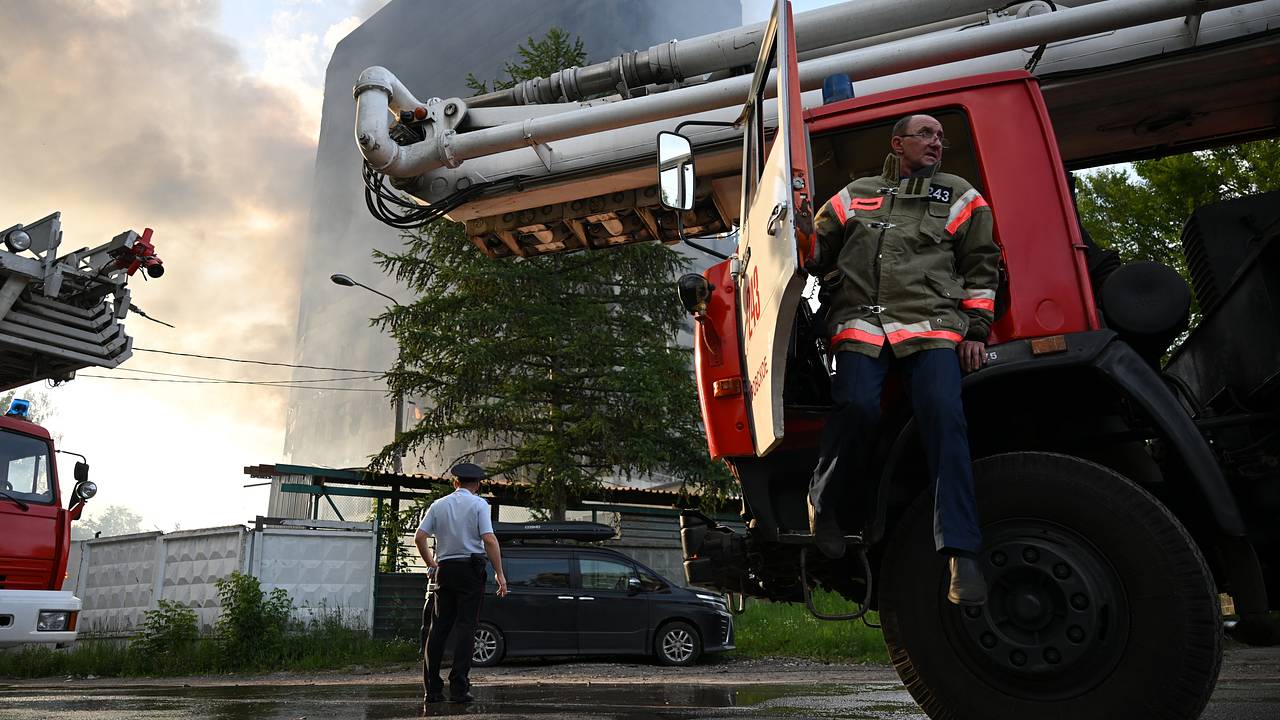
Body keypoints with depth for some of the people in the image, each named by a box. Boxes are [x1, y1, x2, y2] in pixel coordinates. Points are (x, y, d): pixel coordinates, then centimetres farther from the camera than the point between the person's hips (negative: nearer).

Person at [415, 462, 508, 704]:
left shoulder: (438, 505, 9)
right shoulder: (478, 504, -2)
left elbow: (419, 537, 4)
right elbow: (489, 540, -12)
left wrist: (431, 564, 18)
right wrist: (500, 574, -10)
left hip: (444, 569, 4)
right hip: (470, 568, -4)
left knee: (439, 627, 8)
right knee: (465, 627, -2)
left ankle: (432, 688, 9)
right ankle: (458, 688, -5)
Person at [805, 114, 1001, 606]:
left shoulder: (958, 197, 23)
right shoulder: (854, 195, 25)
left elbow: (981, 266, 18)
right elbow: (816, 248, 28)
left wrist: (975, 330, 8)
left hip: (931, 325, 0)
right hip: (860, 324, 0)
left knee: (944, 418, -20)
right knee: (856, 407, -27)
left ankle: (962, 553, -19)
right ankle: (823, 502, -2)